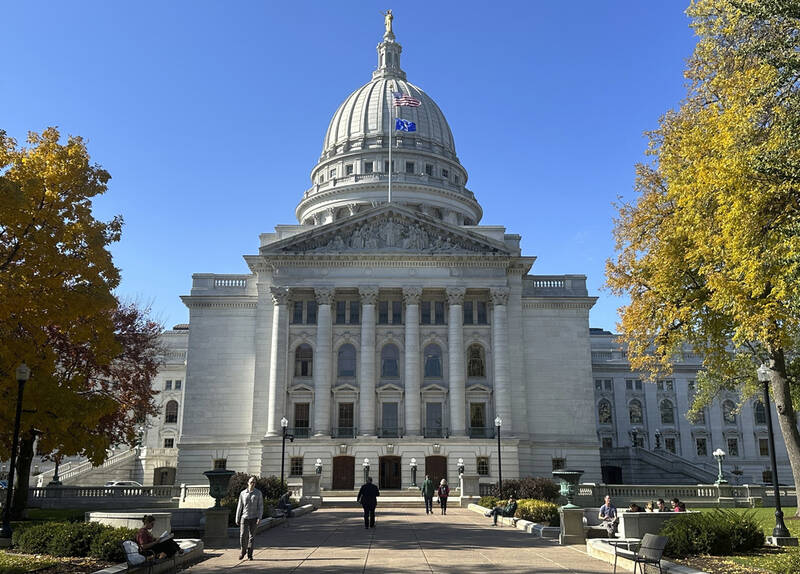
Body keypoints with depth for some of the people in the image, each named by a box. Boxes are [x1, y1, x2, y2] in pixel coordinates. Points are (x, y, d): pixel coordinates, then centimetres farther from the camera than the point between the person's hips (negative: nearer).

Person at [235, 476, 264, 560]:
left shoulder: (258, 493, 0)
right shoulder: (243, 493, 3)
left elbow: (260, 506, -3)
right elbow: (239, 507, 8)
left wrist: (259, 518, -13)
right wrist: (237, 519, 7)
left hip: (254, 518, -1)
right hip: (244, 517, 1)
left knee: (251, 536, 2)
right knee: (243, 535, -5)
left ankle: (250, 555, 12)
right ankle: (242, 551, 20)